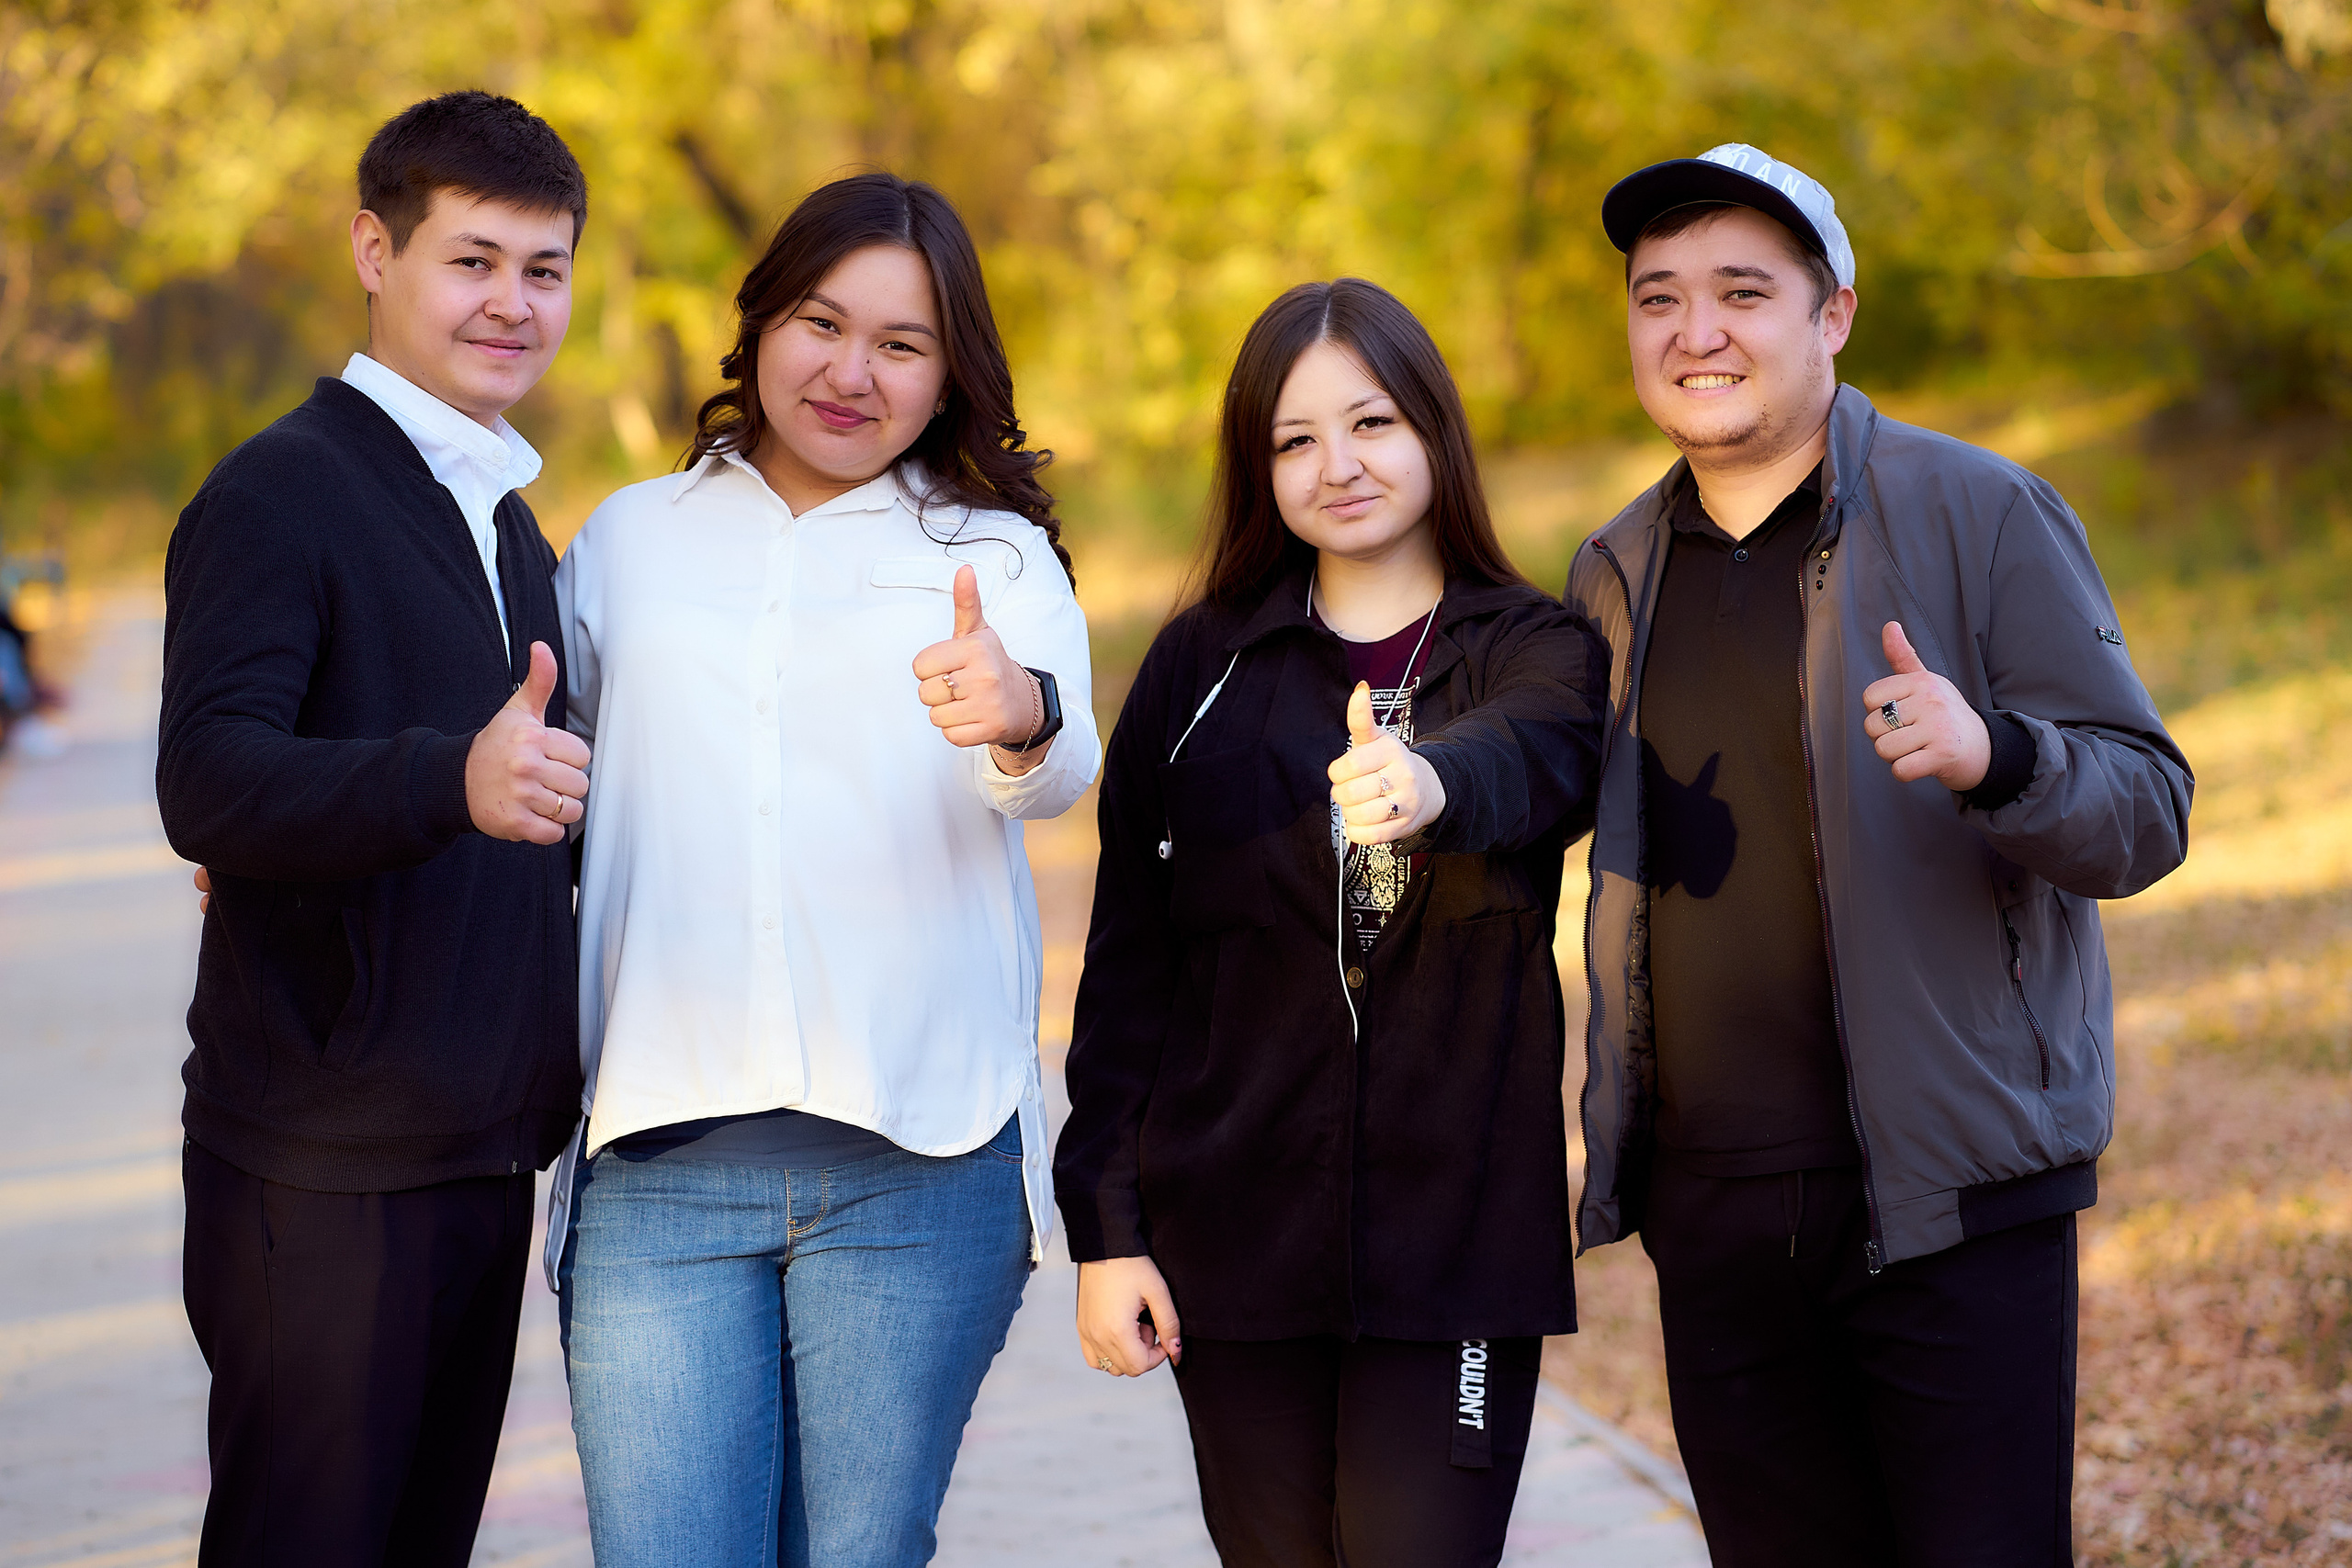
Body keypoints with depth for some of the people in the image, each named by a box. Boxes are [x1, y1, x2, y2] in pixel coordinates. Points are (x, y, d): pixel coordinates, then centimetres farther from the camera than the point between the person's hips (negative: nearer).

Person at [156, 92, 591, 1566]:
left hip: (487, 1156, 8)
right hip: (324, 1177, -8)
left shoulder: (513, 528, 17)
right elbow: (208, 784, -26)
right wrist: (460, 780, -40)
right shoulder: (281, 493, -10)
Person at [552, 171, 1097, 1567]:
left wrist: (1018, 717, -33)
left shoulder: (998, 557, 9)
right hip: (662, 1156, 1)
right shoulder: (628, 541, 16)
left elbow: (1064, 771, -10)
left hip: (916, 1153, -1)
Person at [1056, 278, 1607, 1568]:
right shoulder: (1201, 667, 7)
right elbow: (1128, 961, 6)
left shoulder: (1540, 653, 4)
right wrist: (1105, 1221, -2)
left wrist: (1431, 783, -45)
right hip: (1235, 1241, 2)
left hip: (1457, 1239, -1)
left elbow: (1536, 753, -22)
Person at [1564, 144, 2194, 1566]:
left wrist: (1992, 756, -28)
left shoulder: (1980, 516, -3)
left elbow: (2149, 809, -8)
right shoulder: (1615, 578, 12)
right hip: (1714, 1218, 5)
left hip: (1953, 1201, -5)